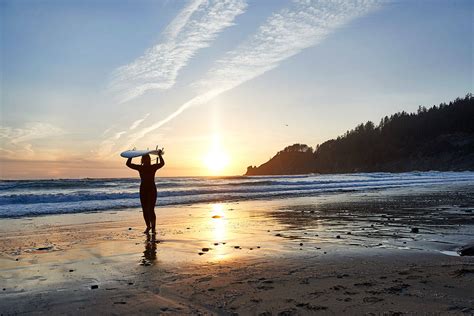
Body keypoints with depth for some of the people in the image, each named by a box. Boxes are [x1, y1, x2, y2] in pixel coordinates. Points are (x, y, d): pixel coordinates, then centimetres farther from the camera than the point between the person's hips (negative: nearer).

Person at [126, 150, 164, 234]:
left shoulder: (153, 167, -1)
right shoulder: (140, 168, 6)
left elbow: (162, 163, -17)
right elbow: (128, 164, 6)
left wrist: (160, 155, -21)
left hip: (152, 190, -3)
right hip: (143, 190, 3)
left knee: (151, 210, -8)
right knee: (145, 210, 7)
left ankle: (153, 228, -1)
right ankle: (148, 226, 23)